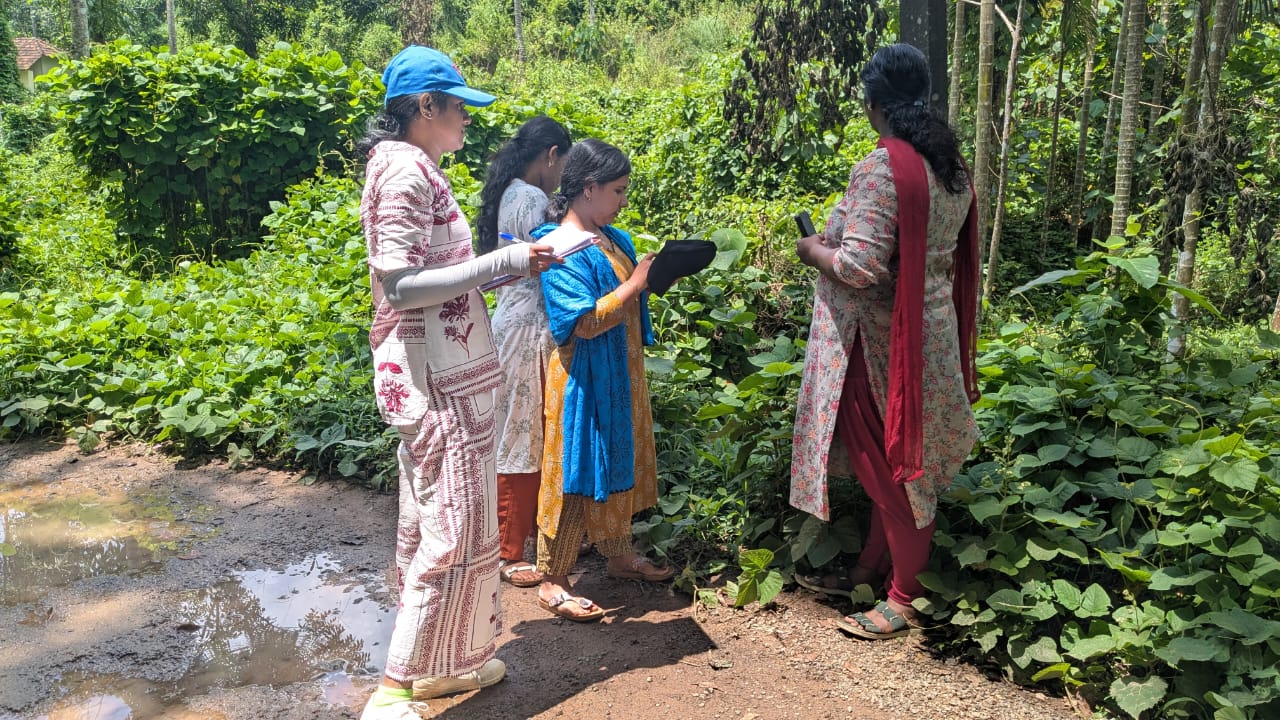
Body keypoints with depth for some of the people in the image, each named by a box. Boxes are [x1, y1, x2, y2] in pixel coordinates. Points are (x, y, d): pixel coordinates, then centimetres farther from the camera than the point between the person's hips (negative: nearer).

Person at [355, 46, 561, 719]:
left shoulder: (411, 166, 15)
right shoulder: (406, 168, -15)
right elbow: (400, 285, -22)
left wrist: (514, 261, 11)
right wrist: (503, 262, -19)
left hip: (438, 373, 10)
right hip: (436, 378, -10)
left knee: (430, 523, 16)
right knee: (454, 530, -4)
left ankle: (438, 663, 29)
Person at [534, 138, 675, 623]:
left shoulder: (613, 238, 10)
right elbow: (585, 322, -26)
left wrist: (656, 278, 8)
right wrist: (634, 285, -25)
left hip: (619, 377, 9)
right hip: (583, 380, -9)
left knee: (618, 464, 19)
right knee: (574, 473, -1)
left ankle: (619, 554, 36)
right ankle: (552, 582, 11)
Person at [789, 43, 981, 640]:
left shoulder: (881, 169, -21)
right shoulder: (951, 166, 6)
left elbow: (859, 266, -26)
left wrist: (814, 250, -6)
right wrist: (843, 238, 19)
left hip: (883, 344, -8)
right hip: (931, 335, 9)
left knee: (893, 467, 3)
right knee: (897, 460, 18)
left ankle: (903, 599, 17)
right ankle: (872, 567, 34)